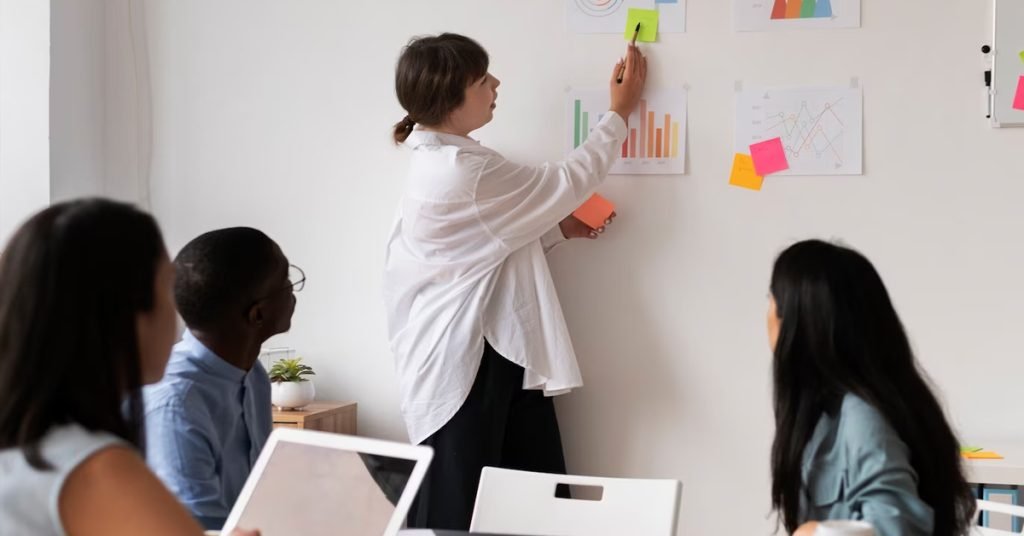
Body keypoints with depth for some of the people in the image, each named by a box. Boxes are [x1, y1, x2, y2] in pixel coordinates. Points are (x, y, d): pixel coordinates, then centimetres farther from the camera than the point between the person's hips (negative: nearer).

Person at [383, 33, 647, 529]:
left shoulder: (441, 161, 9)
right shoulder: (463, 171, -23)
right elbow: (567, 183, -14)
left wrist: (560, 229, 5)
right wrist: (619, 113, -2)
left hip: (492, 352, 10)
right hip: (464, 363, -10)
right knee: (457, 513, 1)